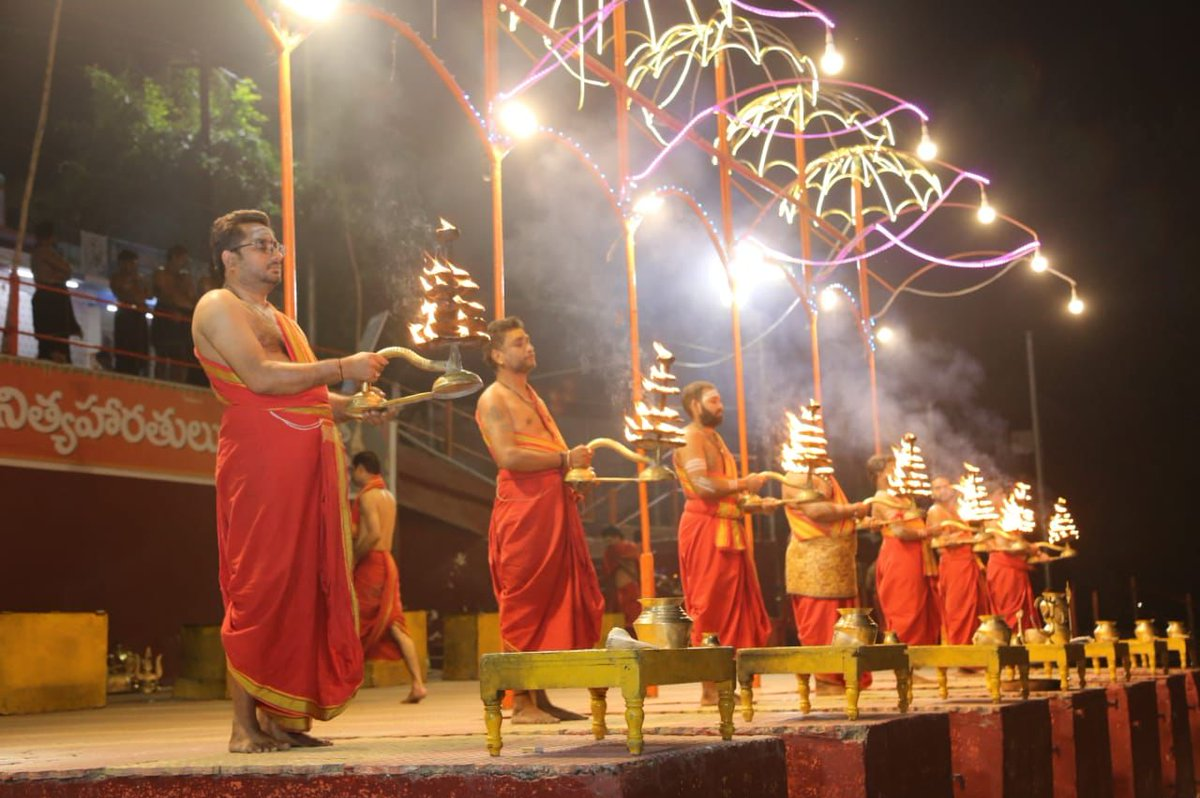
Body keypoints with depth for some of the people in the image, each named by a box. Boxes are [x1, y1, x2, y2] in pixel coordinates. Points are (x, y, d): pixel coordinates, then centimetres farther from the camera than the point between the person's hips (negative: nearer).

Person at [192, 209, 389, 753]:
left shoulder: (279, 320, 29)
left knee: (305, 586, 4)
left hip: (312, 460, 8)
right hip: (260, 459, -8)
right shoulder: (218, 307, 1)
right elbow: (260, 378, -14)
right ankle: (245, 725, -4)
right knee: (261, 586, -9)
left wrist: (353, 405, 11)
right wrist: (342, 369, -10)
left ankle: (280, 718, 8)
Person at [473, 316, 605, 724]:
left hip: (554, 506, 9)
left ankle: (540, 694, 12)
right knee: (524, 604, -7)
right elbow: (508, 456, -17)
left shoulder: (532, 396, 25)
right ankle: (521, 701, -3)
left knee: (557, 602, 7)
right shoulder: (494, 399, -3)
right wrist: (564, 460, -15)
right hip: (522, 508, -9)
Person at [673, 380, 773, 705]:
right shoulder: (690, 437, -7)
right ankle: (710, 687, -5)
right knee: (710, 606, -8)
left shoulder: (714, 438, 23)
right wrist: (741, 484, -12)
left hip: (726, 529, 9)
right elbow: (701, 485, -20)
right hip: (705, 528, -9)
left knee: (732, 605, 7)